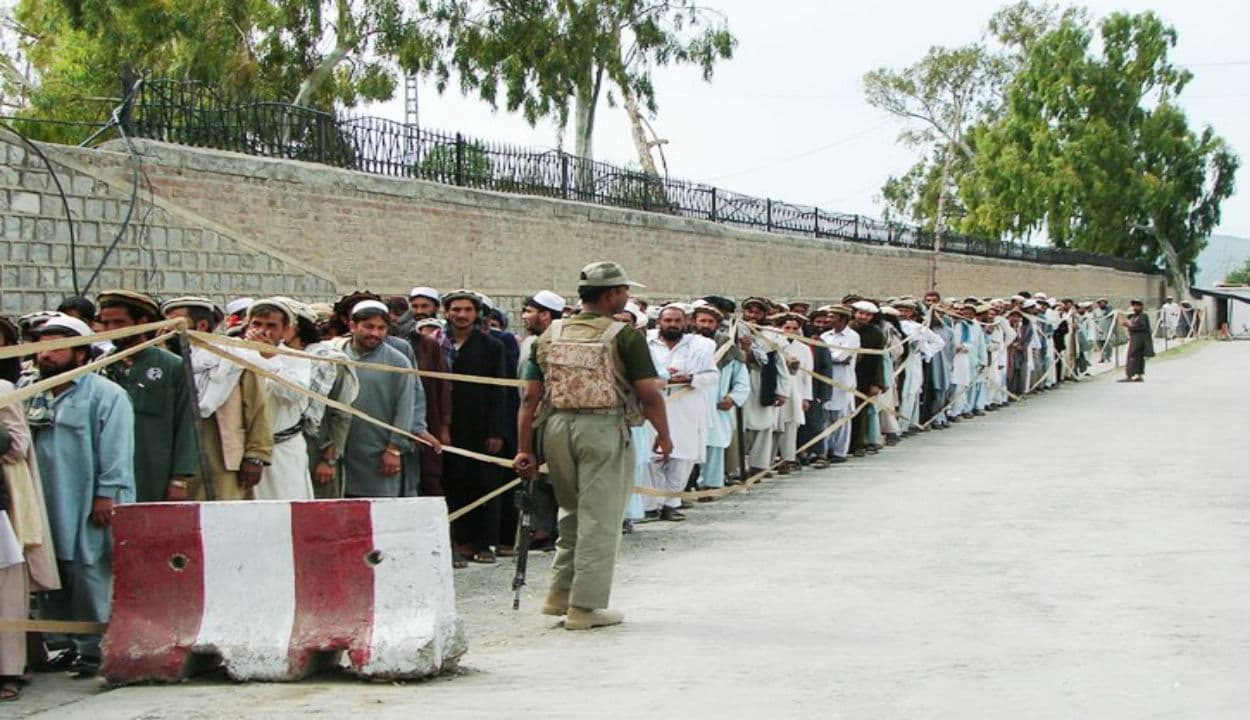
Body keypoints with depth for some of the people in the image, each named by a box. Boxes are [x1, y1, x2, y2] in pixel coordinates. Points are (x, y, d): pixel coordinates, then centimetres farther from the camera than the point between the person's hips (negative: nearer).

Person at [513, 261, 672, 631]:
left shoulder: (550, 336, 10)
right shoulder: (625, 335, -5)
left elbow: (531, 396, 7)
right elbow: (649, 393, -8)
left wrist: (524, 448, 9)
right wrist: (663, 435, 5)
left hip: (557, 427, 6)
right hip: (604, 427, -5)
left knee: (572, 513, 21)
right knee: (599, 519, 2)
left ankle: (560, 593, 21)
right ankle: (586, 606, 4)